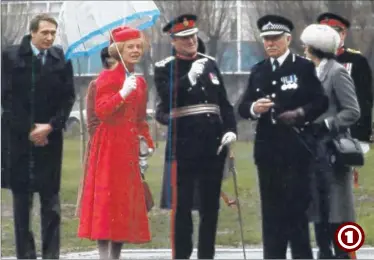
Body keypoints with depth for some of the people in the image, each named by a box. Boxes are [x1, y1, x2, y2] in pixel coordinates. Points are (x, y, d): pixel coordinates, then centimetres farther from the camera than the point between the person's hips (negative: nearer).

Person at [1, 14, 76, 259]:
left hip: (50, 136, 1)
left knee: (51, 197, -1)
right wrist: (29, 129, -8)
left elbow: (69, 97, 4)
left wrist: (50, 126, -9)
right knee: (21, 197, 3)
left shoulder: (62, 59, 2)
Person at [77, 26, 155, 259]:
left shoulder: (140, 82, 15)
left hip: (129, 148, 7)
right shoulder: (108, 77, -6)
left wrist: (147, 143, 10)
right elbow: (101, 111, -17)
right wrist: (123, 93, -27)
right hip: (109, 146, -7)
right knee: (107, 199, -9)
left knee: (126, 201, 6)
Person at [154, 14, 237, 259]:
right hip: (183, 145, -4)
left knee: (210, 204, 7)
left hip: (213, 143, 4)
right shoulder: (164, 68, 0)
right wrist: (190, 77, -23)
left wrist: (230, 129, -1)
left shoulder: (210, 64, 13)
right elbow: (167, 100, -15)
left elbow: (224, 102, 13)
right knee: (182, 205, -3)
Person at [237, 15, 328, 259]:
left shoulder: (304, 67, 0)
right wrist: (254, 108, -14)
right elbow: (243, 107, 8)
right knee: (271, 209, 7)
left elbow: (321, 102, -5)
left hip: (295, 148, -4)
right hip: (267, 148, 5)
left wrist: (300, 114, -21)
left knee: (296, 206, -4)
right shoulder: (258, 71, 13)